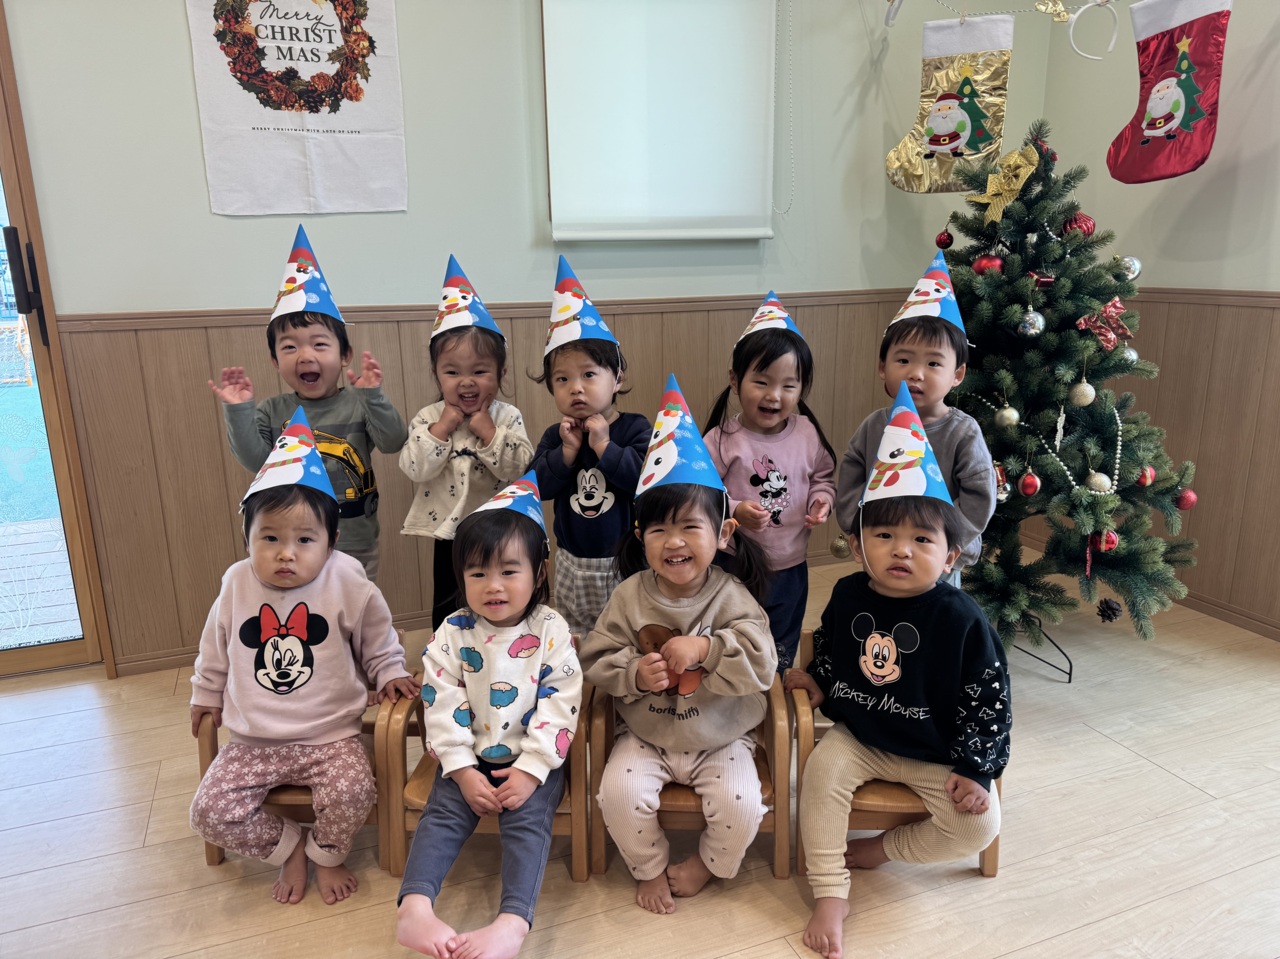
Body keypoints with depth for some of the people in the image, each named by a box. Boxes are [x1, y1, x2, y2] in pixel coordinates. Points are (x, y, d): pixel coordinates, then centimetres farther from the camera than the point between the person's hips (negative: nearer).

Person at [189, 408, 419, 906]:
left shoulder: (347, 584, -12)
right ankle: (288, 846, 17)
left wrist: (390, 675, -4)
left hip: (330, 737, -3)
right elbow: (215, 649, 16)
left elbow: (379, 642, 5)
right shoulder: (237, 585, -4)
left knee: (352, 792, -25)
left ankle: (326, 856, 10)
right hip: (254, 742, 3)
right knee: (210, 812, -10)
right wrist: (206, 694, 26)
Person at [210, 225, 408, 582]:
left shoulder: (357, 404, -6)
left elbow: (394, 442, -18)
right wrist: (238, 410, -20)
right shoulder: (272, 412, 0)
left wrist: (373, 395, -29)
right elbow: (254, 460, -10)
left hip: (355, 547, -1)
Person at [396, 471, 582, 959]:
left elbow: (559, 705, -11)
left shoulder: (551, 632, -8)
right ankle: (414, 909, -26)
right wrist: (463, 771, -14)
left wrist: (531, 770, -18)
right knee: (442, 813, -17)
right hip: (470, 757, 2)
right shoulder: (452, 634, -3)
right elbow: (443, 706, -6)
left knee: (527, 820, -22)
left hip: (532, 758, -2)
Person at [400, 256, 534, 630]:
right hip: (447, 532, 1)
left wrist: (488, 431, -23)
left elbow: (520, 468, -18)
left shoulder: (508, 417, -7)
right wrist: (442, 428, -20)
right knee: (446, 607, 16)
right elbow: (414, 469, -16)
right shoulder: (428, 418, -5)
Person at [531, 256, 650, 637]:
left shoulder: (635, 429, -11)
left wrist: (603, 446, -24)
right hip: (573, 563, 4)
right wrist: (567, 451, -20)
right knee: (572, 637, 19)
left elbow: (649, 477, -26)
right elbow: (540, 485, -10)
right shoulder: (554, 437, 0)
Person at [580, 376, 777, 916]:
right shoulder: (631, 595, -7)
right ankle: (650, 868, 13)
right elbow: (596, 659, -5)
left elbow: (762, 665, -21)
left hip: (720, 739, -1)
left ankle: (706, 865, 16)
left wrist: (704, 648, -31)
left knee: (741, 804, -19)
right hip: (646, 738, 2)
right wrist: (634, 673, -23)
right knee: (619, 793, -19)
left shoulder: (731, 597, -12)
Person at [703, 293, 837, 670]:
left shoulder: (807, 433, -6)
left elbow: (824, 476, 8)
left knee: (781, 654, 25)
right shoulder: (722, 441, -17)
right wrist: (734, 510, -30)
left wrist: (822, 500, -12)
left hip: (790, 568, 4)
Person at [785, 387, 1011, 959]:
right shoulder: (848, 596, -6)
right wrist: (817, 683, -2)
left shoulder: (960, 618, -17)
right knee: (822, 773, -24)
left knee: (979, 825, -16)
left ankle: (882, 849, 8)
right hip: (858, 736, 2)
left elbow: (987, 698, -10)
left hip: (936, 752, -1)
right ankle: (830, 896, -8)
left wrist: (976, 770, -9)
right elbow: (827, 653, 14)